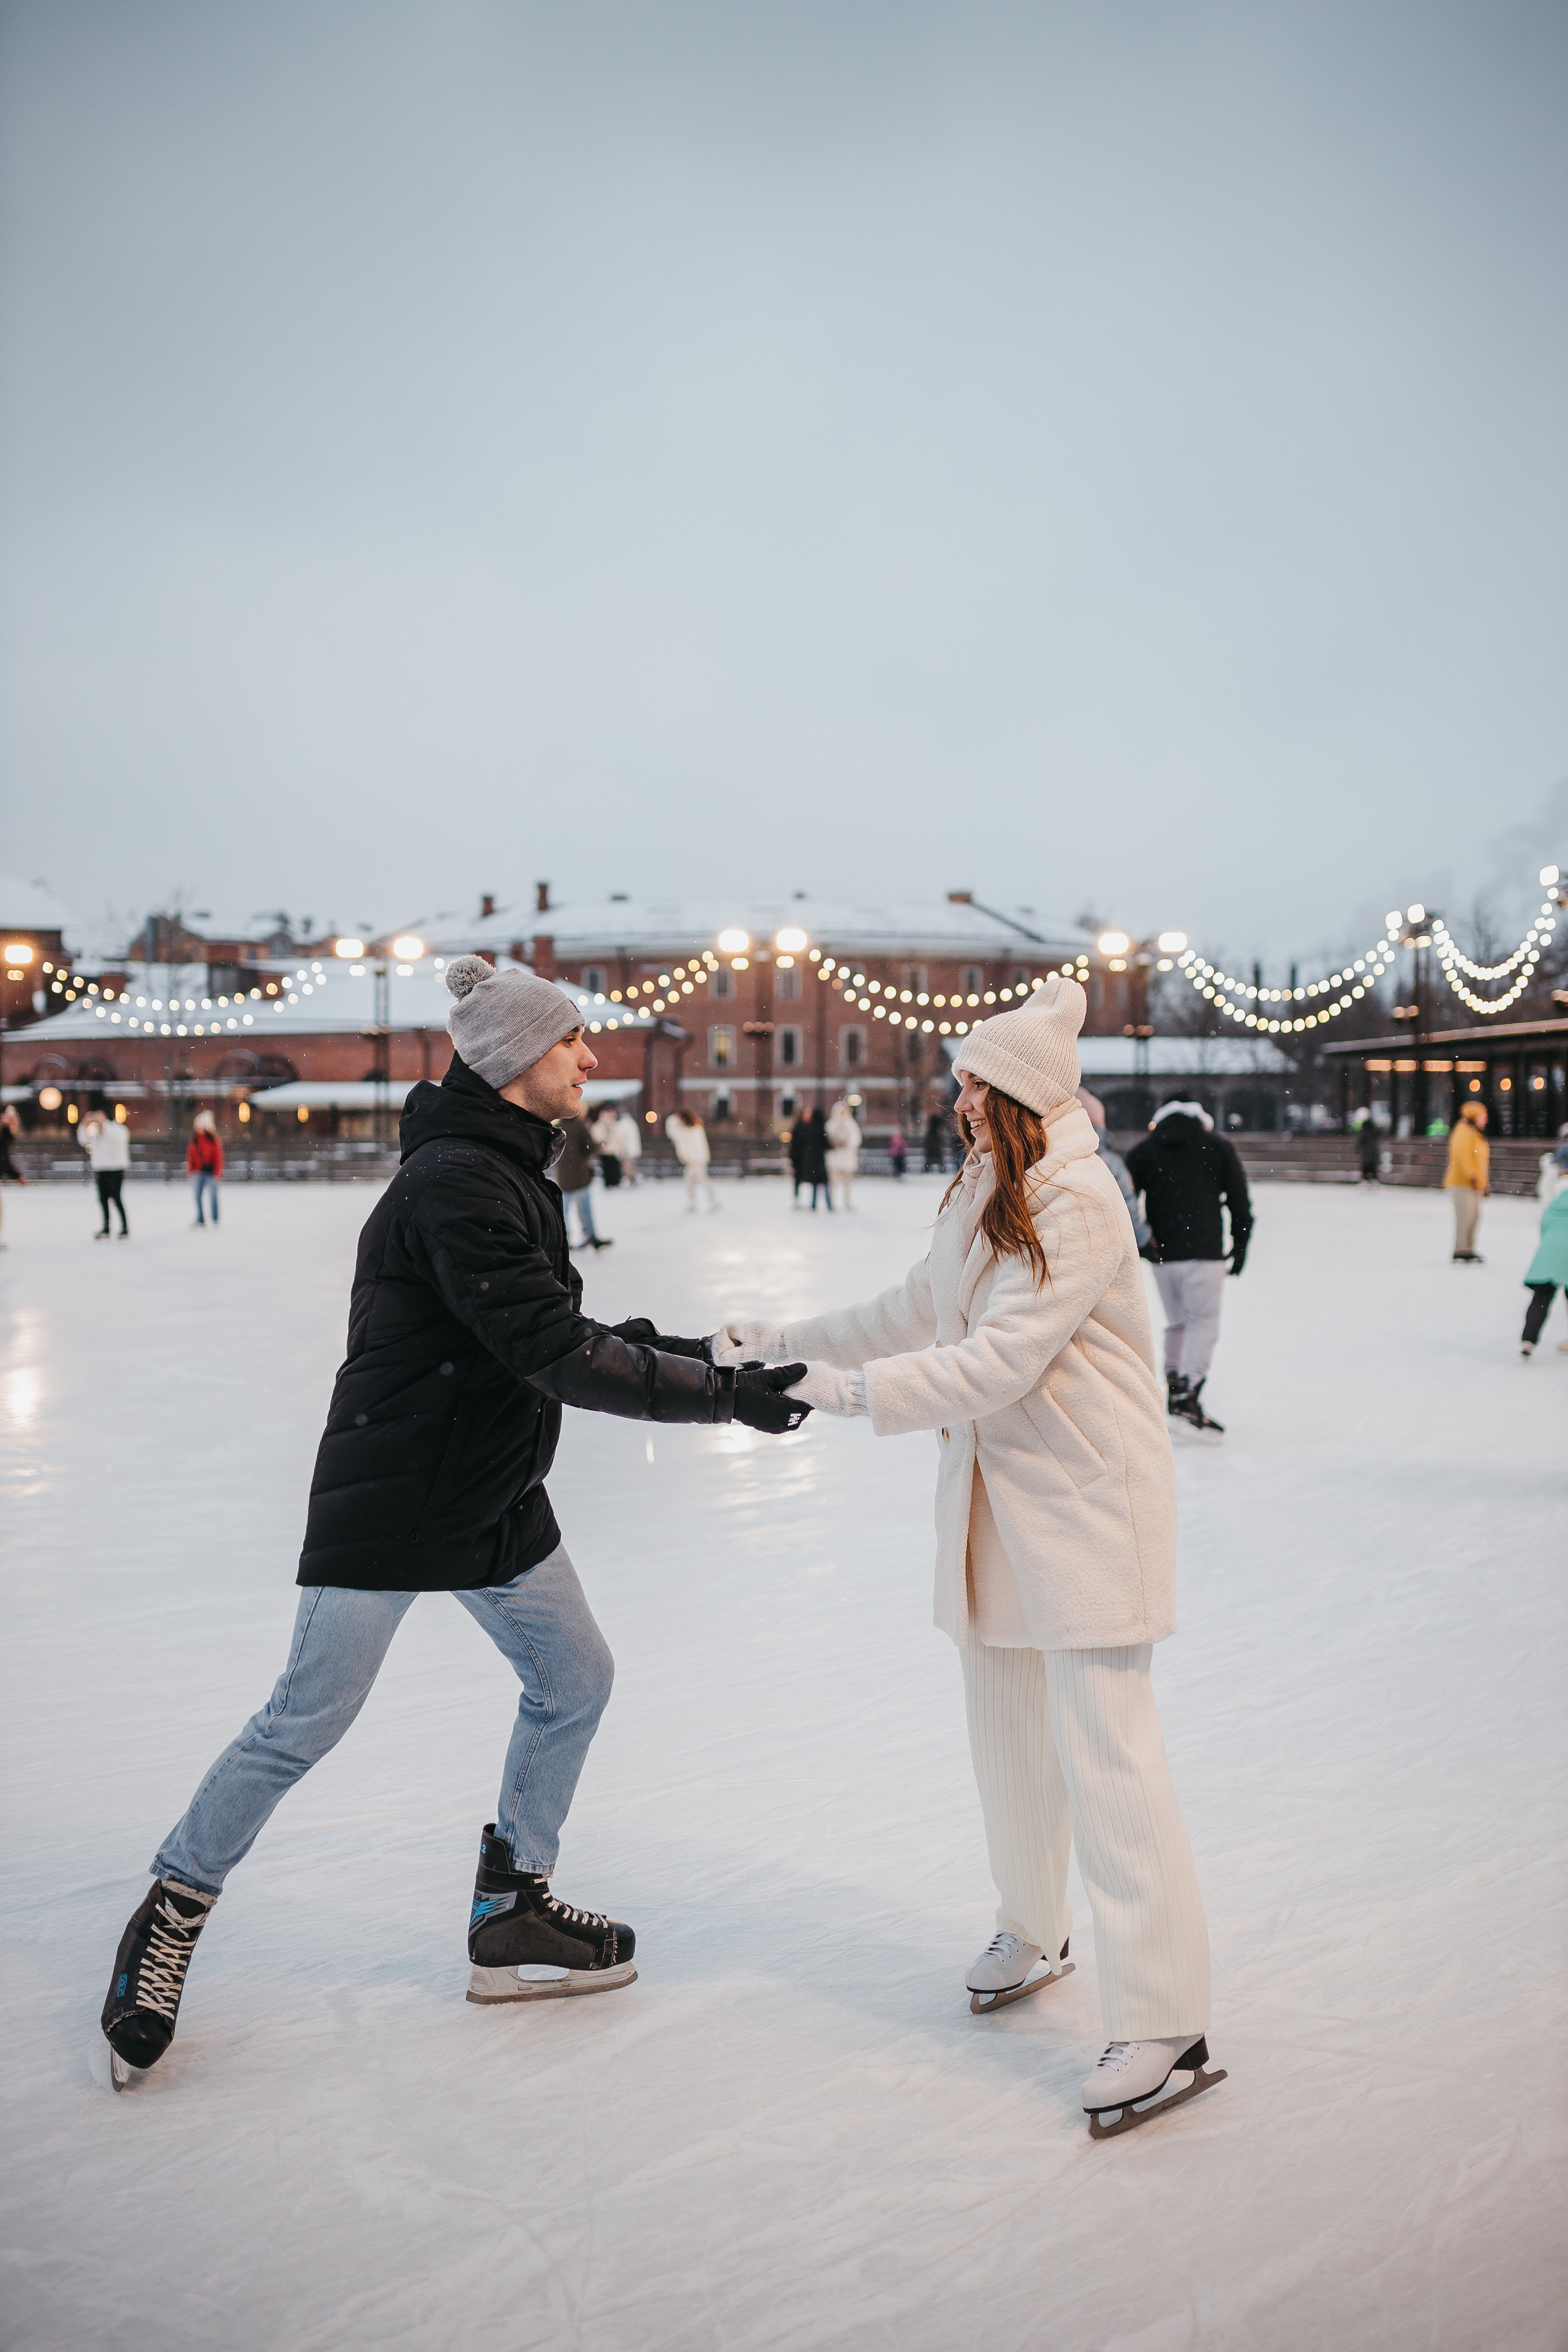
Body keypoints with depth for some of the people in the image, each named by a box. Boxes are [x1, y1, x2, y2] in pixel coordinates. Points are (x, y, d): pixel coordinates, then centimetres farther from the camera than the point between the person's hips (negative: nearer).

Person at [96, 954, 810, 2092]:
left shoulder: (513, 1168, 8)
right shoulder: (454, 1183, -24)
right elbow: (553, 1353, -28)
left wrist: (656, 1343, 0)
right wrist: (721, 1394, -25)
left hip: (495, 1491, 10)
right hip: (390, 1496, -9)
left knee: (575, 1677, 11)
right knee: (310, 1719, 0)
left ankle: (513, 1914, 25)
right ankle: (171, 1918, 21)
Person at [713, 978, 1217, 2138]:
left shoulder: (1077, 1205, -19)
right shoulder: (982, 1195, 10)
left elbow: (1000, 1361, -25)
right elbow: (917, 1312, 17)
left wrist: (851, 1389, -26)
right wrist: (781, 1340, 14)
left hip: (1086, 1498, -9)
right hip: (996, 1493, 9)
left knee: (1106, 1752, -9)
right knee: (1006, 1723, 18)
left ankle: (1166, 2025, -2)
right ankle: (1035, 1932, 37)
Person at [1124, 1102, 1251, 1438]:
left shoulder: (1143, 1150, 11)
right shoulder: (1217, 1146, 8)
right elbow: (1239, 1200, 6)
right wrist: (1240, 1246, 15)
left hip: (1162, 1252, 3)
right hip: (1204, 1251, -3)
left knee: (1176, 1323, 18)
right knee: (1203, 1322, -3)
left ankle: (1174, 1392, 22)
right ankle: (1187, 1398, -15)